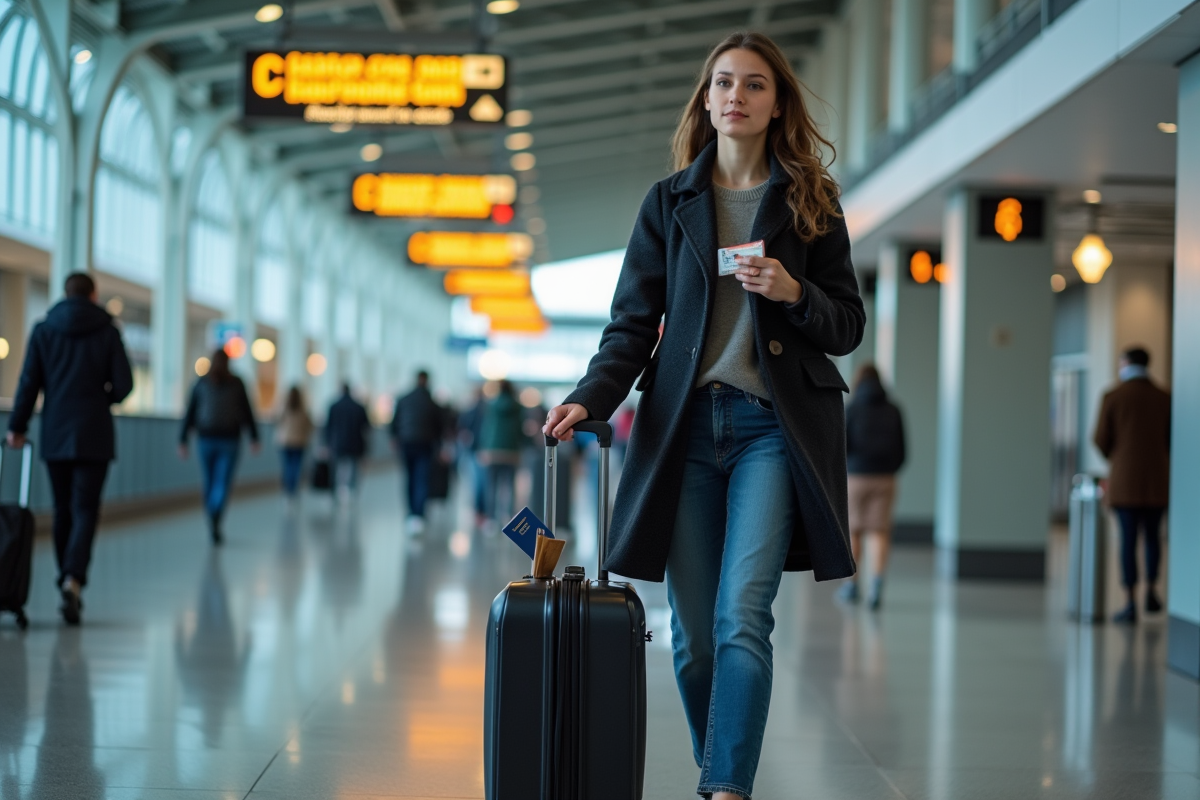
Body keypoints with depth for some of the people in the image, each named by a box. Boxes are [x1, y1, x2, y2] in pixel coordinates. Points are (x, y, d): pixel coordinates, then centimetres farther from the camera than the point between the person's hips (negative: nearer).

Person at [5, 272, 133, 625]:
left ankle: (67, 583, 16)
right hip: (94, 436, -2)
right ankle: (74, 579, -25)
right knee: (85, 511, -5)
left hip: (55, 436, 2)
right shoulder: (107, 331, -1)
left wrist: (17, 426, 4)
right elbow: (123, 384, -4)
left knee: (63, 511, 12)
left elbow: (29, 382, -1)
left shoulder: (43, 330, 3)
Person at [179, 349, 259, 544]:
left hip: (206, 440, 2)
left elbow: (189, 414, 1)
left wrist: (183, 441, 3)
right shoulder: (236, 383, 1)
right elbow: (247, 412, 1)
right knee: (223, 483, -6)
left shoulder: (200, 383, 3)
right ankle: (216, 519, -32)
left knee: (209, 482, 15)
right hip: (229, 440, -1)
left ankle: (213, 525, 23)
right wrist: (254, 438, 7)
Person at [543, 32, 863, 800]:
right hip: (685, 424, 2)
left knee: (742, 617, -16)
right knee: (693, 631, 4)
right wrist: (590, 400, -11)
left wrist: (793, 293, -12)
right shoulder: (670, 202, 10)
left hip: (771, 427, -2)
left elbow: (848, 328, 8)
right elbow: (634, 323, 6)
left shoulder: (810, 203, 8)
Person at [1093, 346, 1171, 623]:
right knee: (1152, 535, 19)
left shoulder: (1112, 397, -4)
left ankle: (1131, 603, -3)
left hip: (1125, 480, -2)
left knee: (1128, 538, 0)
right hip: (1157, 480, 2)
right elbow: (1173, 439, 4)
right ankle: (1151, 593, 14)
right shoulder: (1164, 398, 3)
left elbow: (1100, 439, -3)